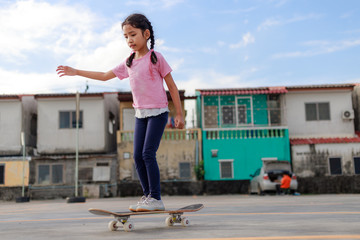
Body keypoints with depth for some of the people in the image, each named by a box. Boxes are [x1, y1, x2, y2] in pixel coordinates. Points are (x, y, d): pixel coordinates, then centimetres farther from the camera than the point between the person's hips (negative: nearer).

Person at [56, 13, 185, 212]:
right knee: (138, 156, 2)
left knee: (148, 153, -14)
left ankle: (156, 198, -9)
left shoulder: (155, 58, -5)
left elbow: (172, 86, -3)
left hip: (158, 112, -6)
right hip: (140, 113, 6)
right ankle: (148, 195, 11)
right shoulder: (129, 63, 11)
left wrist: (179, 114, -4)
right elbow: (105, 76, 20)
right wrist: (76, 72, 16)